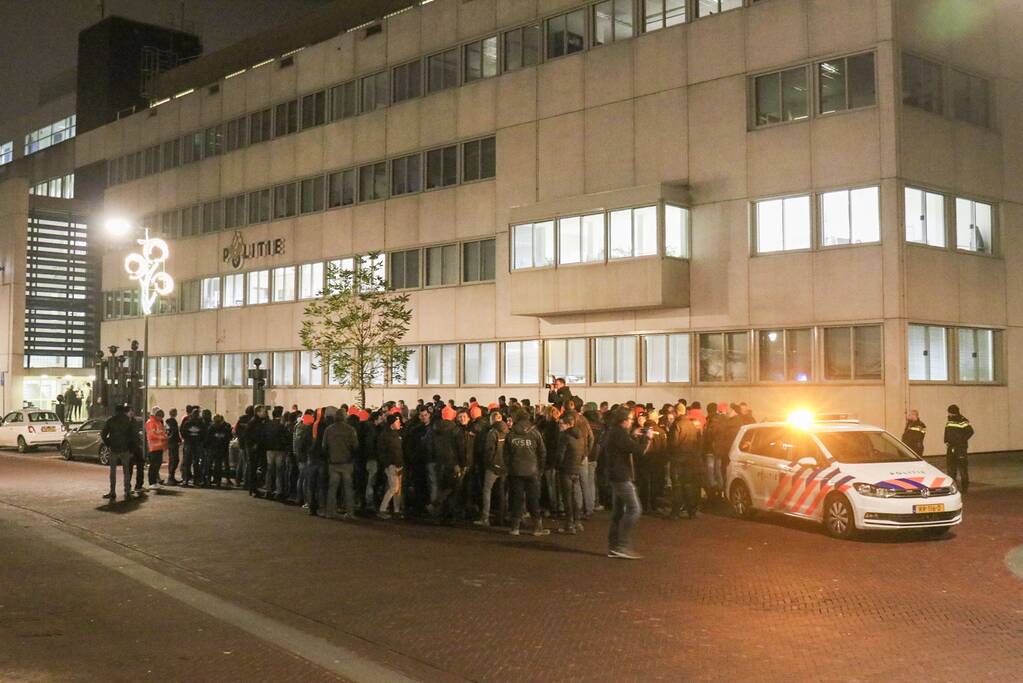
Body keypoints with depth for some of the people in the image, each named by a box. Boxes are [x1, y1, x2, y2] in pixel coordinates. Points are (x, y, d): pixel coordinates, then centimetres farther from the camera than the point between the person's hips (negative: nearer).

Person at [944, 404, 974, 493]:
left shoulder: (963, 422, -10)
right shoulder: (949, 422, 14)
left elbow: (970, 432, -18)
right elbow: (946, 433, 23)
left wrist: (962, 440, -18)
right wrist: (946, 442, 9)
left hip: (960, 448, -7)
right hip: (951, 447, 7)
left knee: (962, 466, -5)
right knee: (950, 466, 9)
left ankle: (964, 486, 1)